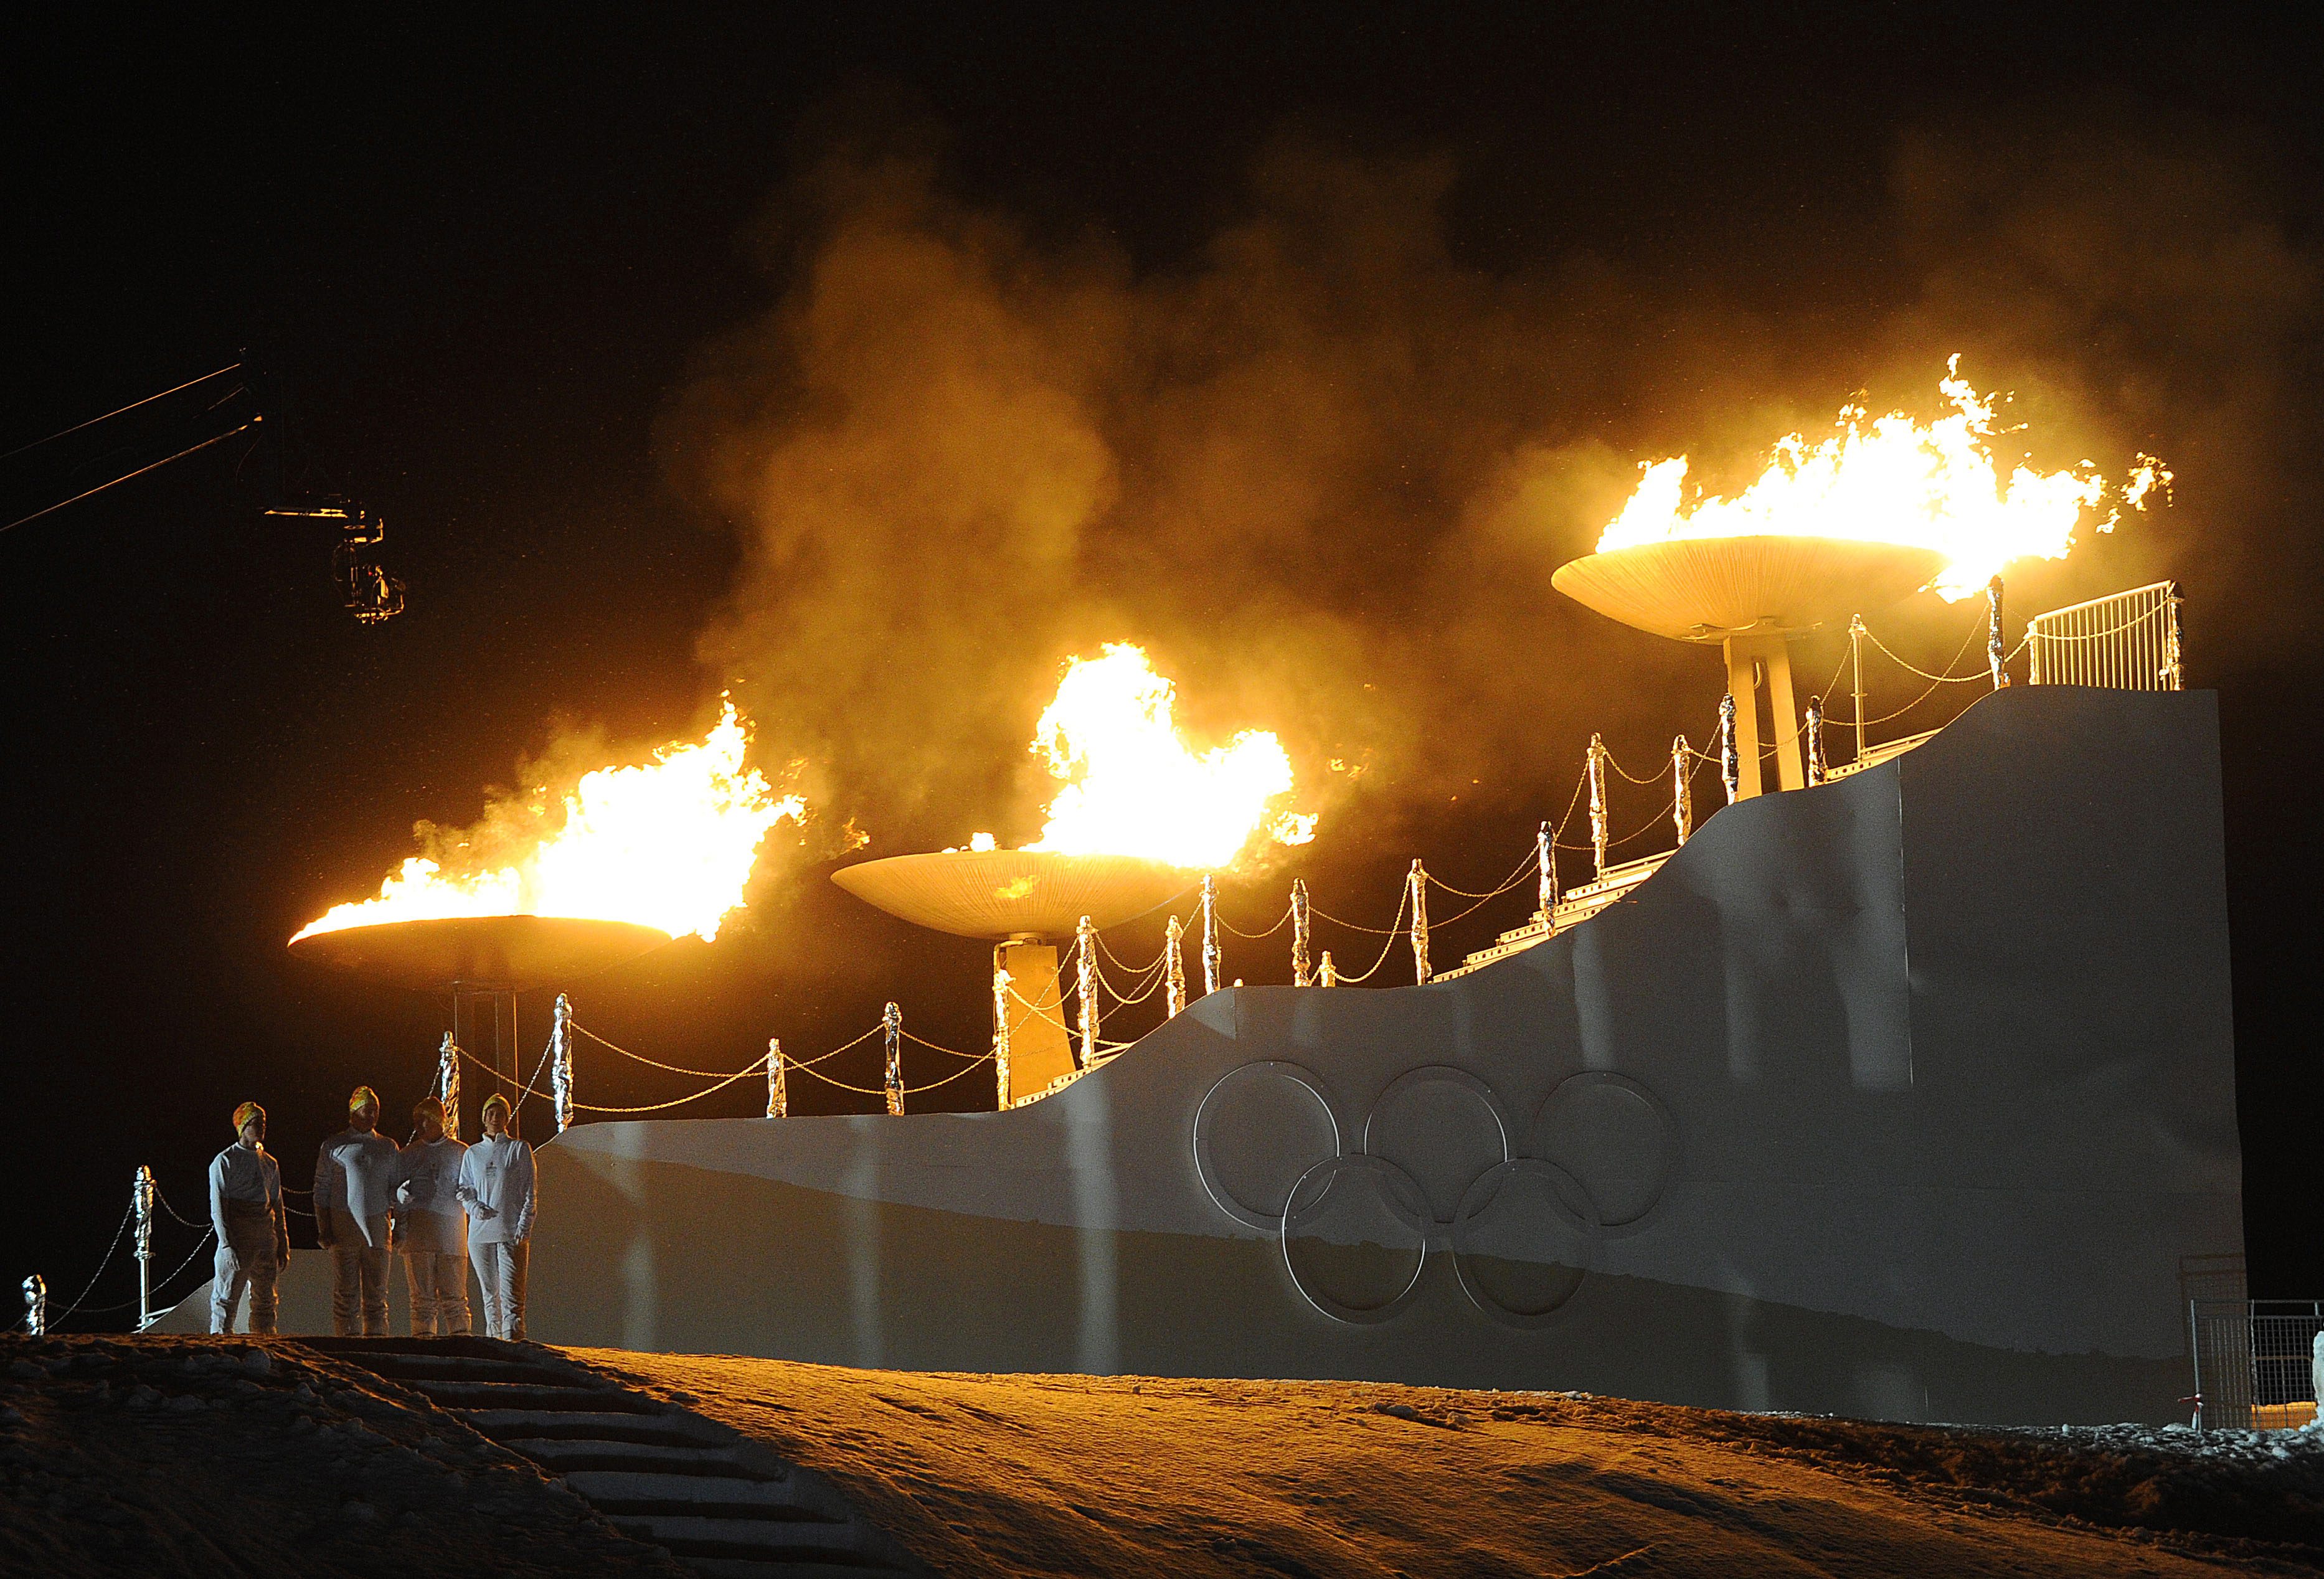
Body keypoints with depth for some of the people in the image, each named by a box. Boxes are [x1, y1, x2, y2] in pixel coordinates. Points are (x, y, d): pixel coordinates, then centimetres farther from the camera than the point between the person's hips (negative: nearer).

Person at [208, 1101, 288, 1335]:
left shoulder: (270, 1164, 18)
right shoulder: (225, 1161, -1)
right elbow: (217, 1208, -7)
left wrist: (283, 1246, 15)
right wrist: (227, 1245, -17)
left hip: (266, 1241, 6)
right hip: (237, 1237, -6)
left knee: (265, 1301, 7)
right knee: (226, 1299, -9)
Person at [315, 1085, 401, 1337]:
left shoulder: (388, 1147, 15)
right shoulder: (334, 1146, 7)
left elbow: (395, 1189, 17)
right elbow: (321, 1191, 6)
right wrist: (324, 1229, -3)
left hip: (377, 1225, 3)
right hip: (344, 1224, -3)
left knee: (376, 1291, 2)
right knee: (346, 1291, -3)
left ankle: (376, 1339, 3)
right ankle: (345, 1338, -1)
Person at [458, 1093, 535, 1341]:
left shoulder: (519, 1150, 6)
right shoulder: (473, 1154, 16)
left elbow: (530, 1193, 3)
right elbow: (464, 1189, 17)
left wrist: (524, 1226, -8)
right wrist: (475, 1208, -5)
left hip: (511, 1231, -4)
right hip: (480, 1230, 4)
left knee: (511, 1293, -13)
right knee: (489, 1293, 6)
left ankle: (513, 1338, -19)